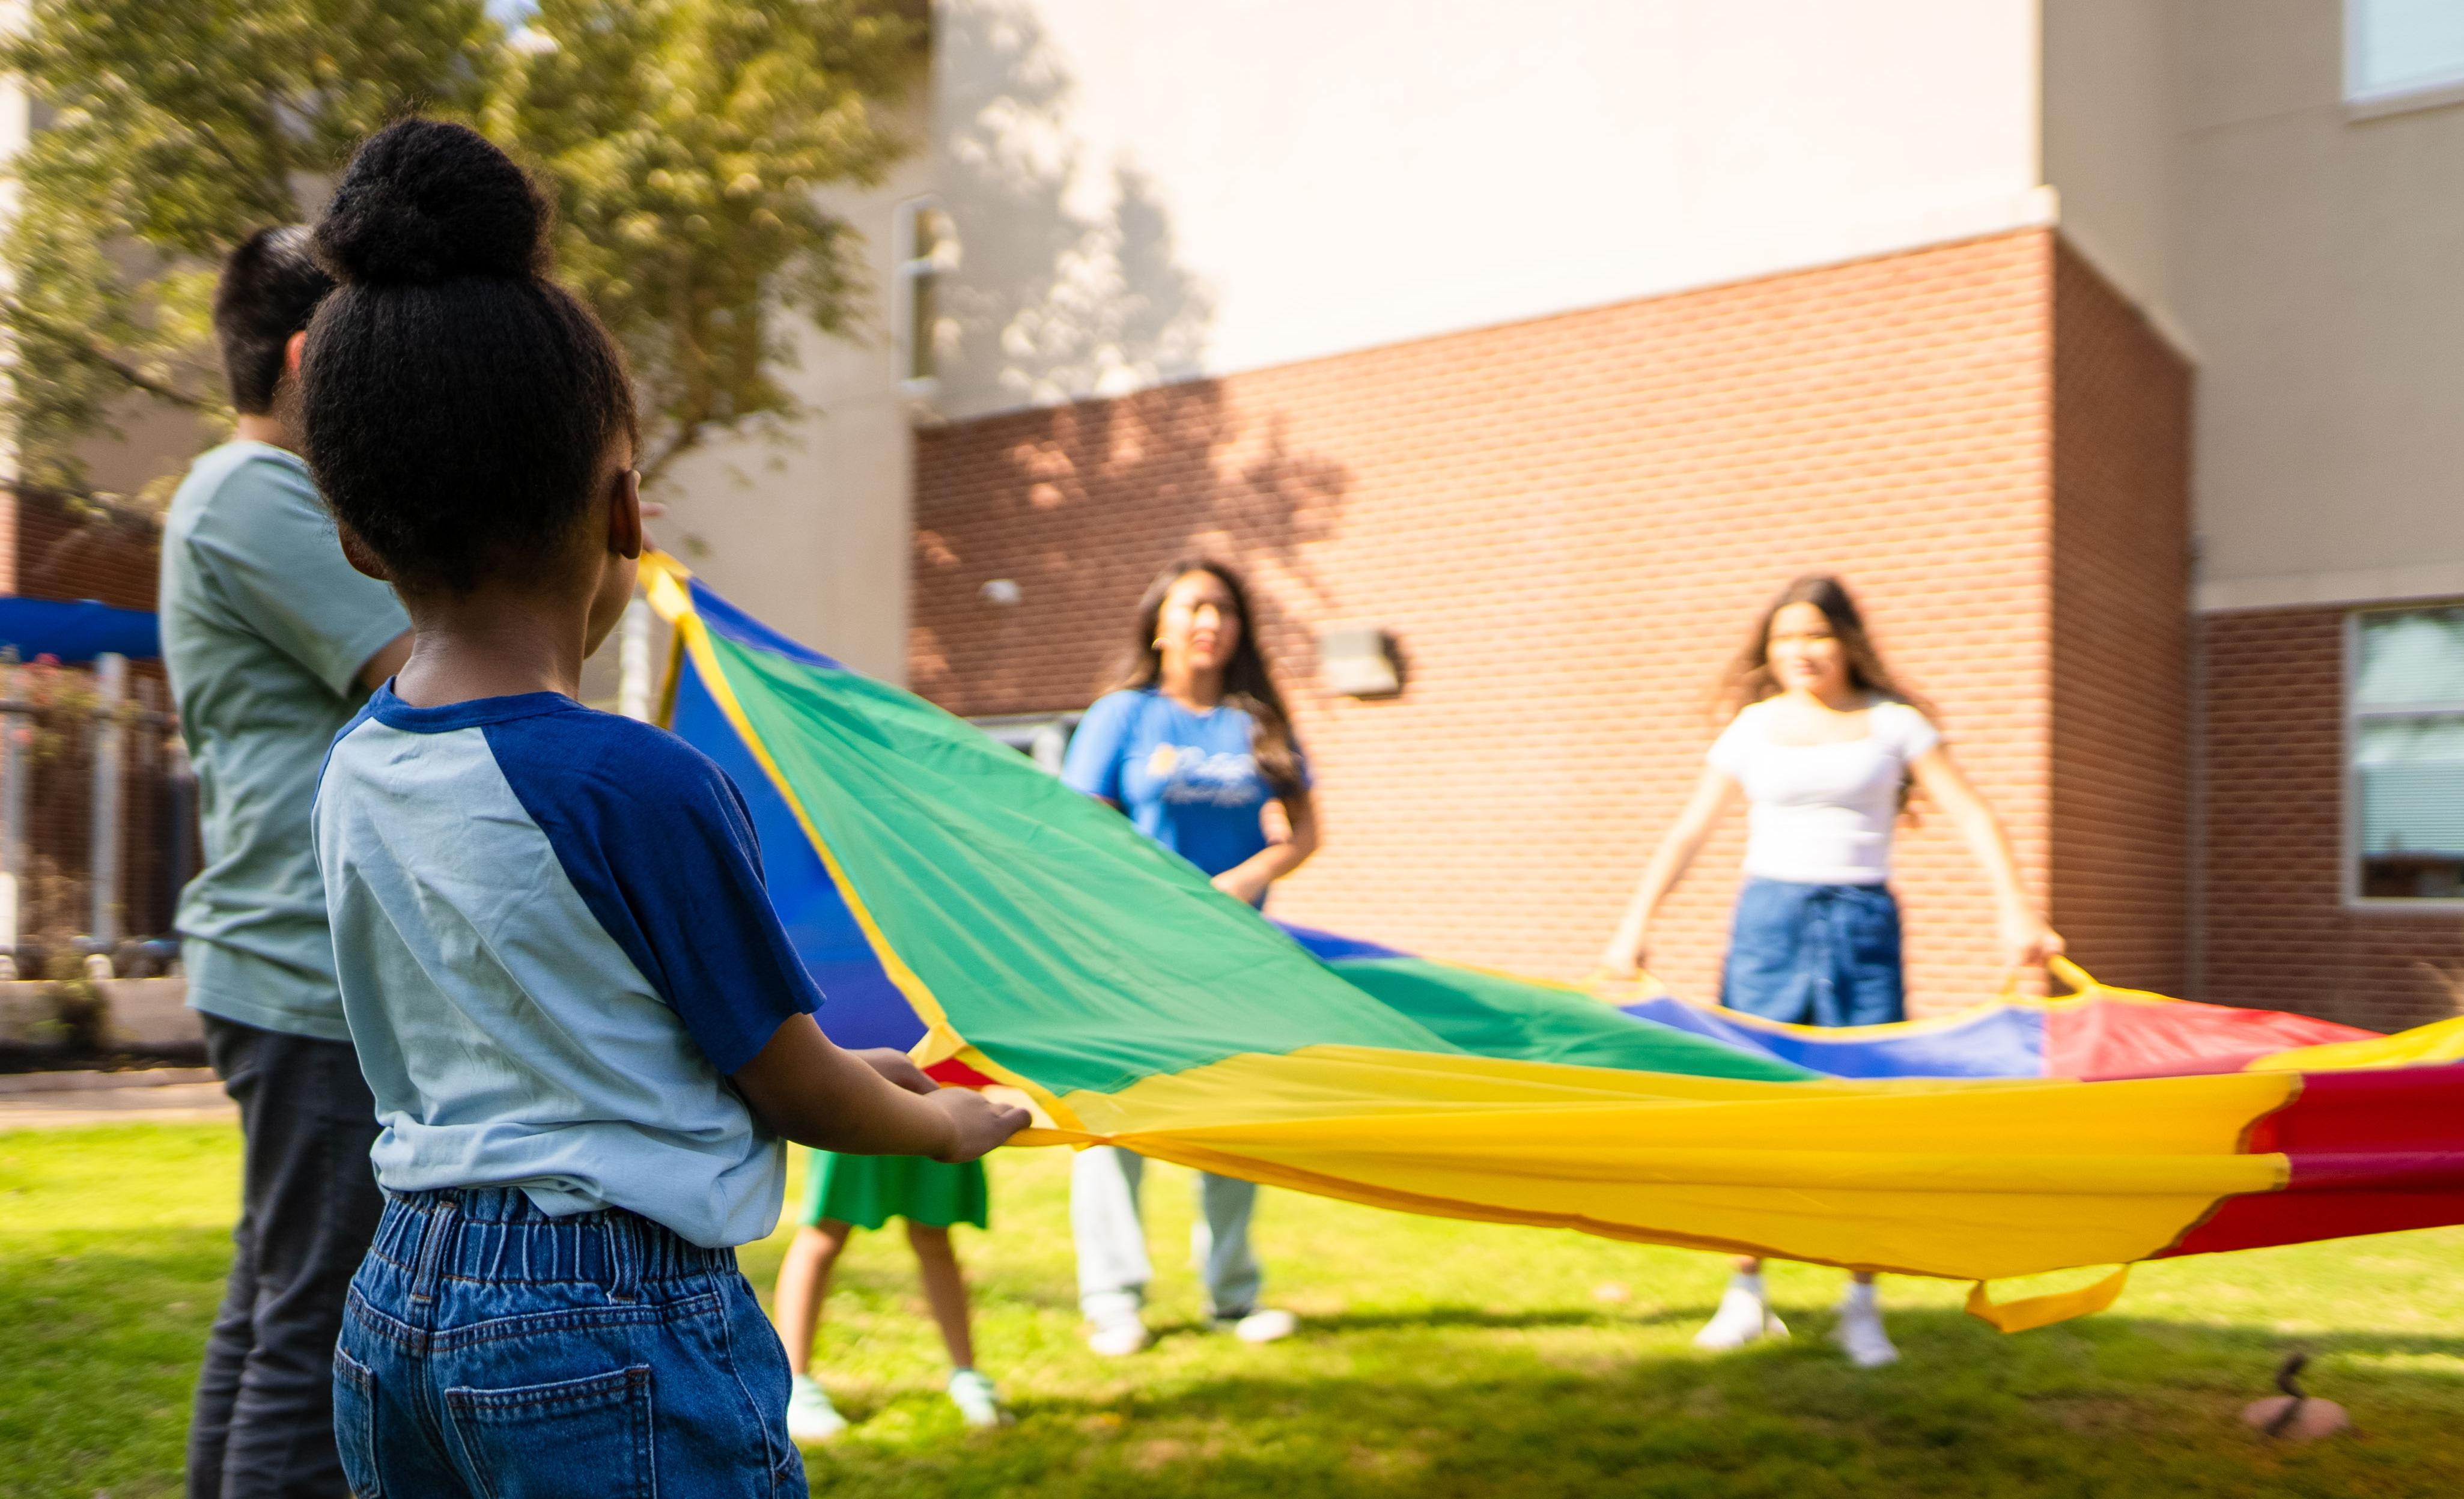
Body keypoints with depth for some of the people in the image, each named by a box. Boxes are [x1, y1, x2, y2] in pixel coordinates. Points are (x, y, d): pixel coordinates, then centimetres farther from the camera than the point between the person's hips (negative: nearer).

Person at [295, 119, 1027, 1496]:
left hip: (398, 1315, 8)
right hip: (608, 1336, -7)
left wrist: (851, 1072, 19)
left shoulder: (353, 780, 2)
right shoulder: (639, 787, -21)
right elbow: (793, 1090, -10)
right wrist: (949, 1126, 11)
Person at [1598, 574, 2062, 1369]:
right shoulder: (1754, 727, 9)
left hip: (1862, 923, -1)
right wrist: (1635, 924, 5)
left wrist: (2015, 910, -11)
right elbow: (1689, 832, 11)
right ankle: (1746, 1294, 12)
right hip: (1769, 918, 1)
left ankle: (1861, 1304, 8)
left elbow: (1973, 817, 1)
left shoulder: (1892, 723, 5)